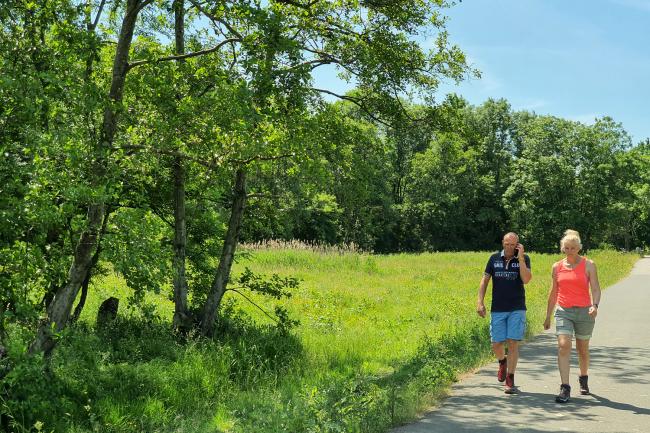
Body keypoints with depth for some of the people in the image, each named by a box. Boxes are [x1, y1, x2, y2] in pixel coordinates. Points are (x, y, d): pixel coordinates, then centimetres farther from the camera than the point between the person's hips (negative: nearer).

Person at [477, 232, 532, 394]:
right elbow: (485, 280, 7)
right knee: (496, 344, 1)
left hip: (517, 309, -2)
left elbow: (526, 280, -14)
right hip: (497, 309, 2)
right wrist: (480, 302, -1)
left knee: (513, 343, -6)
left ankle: (510, 380, 4)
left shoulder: (524, 258, 0)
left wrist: (520, 258, -16)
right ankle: (502, 362, 35)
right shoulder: (494, 258, 5)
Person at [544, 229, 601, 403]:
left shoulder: (588, 265, 0)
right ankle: (565, 389, -16)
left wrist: (595, 305, -25)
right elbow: (553, 293, 15)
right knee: (563, 346, -15)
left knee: (582, 349, 13)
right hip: (563, 311, 1)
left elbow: (595, 289, -6)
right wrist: (548, 316, 17)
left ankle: (583, 378, 40)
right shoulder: (557, 267, 7)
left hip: (584, 311, -1)